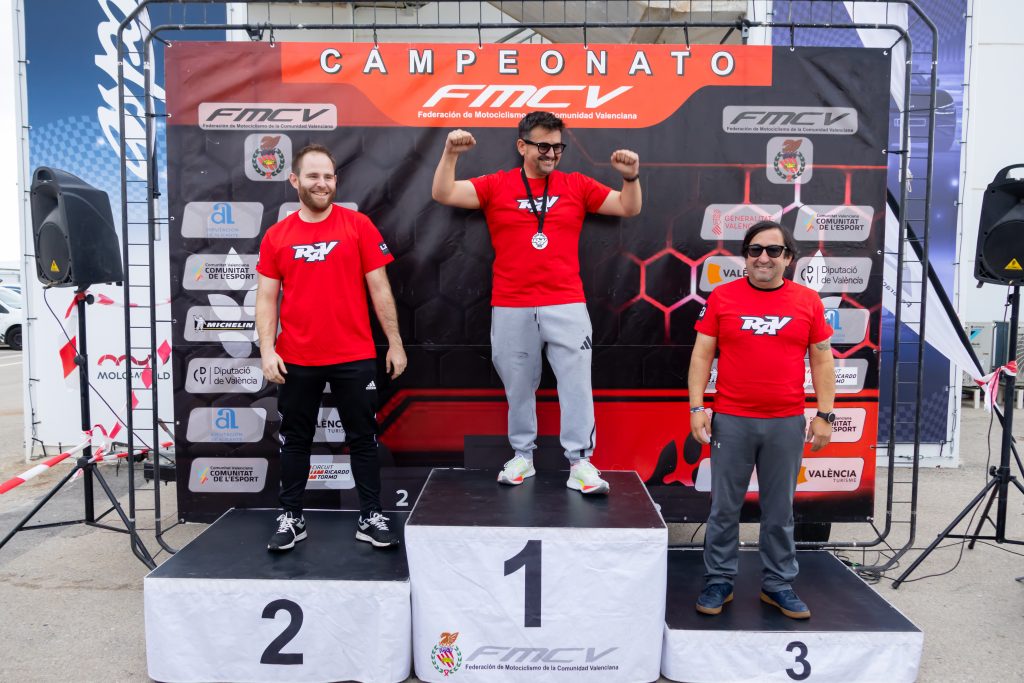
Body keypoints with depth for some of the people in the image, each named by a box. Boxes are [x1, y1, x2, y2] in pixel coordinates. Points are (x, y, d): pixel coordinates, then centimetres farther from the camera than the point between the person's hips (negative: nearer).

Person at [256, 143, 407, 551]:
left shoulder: (358, 226, -1)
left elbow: (379, 289, 0)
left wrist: (395, 343, -1)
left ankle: (371, 518, 21)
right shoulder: (276, 236, 4)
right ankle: (291, 518, 27)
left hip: (355, 358, -1)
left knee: (363, 438, 8)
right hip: (296, 361, 2)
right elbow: (266, 298, 5)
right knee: (295, 440, 12)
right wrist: (267, 350, -6)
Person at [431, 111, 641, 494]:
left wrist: (630, 177, -9)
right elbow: (444, 195, -1)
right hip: (511, 308, 0)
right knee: (518, 386, 10)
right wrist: (450, 154, -14)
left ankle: (580, 462, 7)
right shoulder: (496, 185, 4)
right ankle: (522, 456, 25)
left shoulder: (577, 185, 7)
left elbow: (628, 208, 9)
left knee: (576, 383, -2)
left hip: (567, 305, 0)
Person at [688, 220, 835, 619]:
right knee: (724, 507, 7)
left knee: (780, 510, 11)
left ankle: (778, 584, 25)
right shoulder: (722, 297, 1)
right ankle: (718, 581, 21)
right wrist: (696, 407, -5)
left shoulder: (808, 301, 5)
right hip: (731, 420, -1)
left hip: (787, 423, 1)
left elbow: (822, 360, 8)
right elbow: (702, 355, 2)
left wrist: (825, 414, 3)